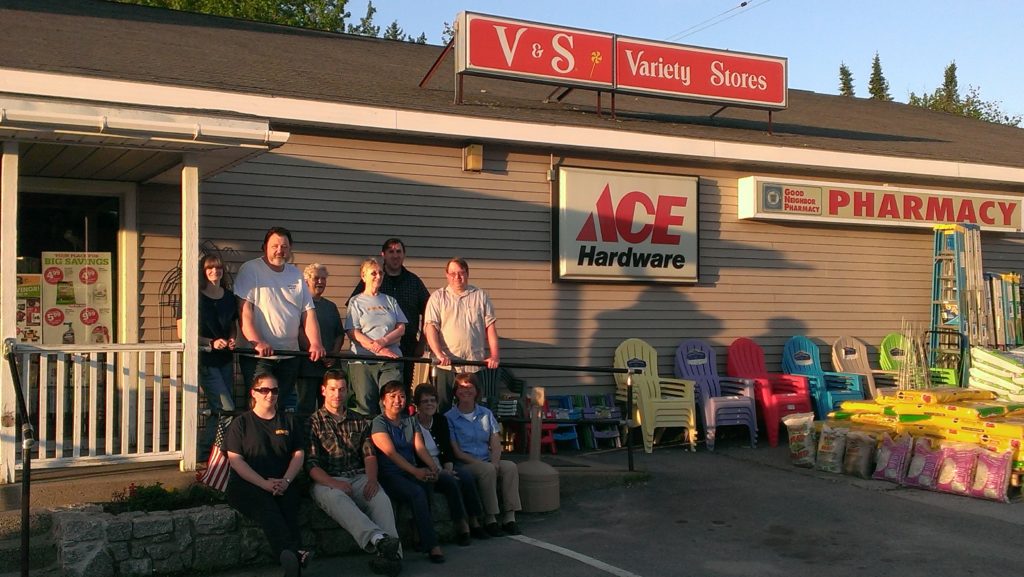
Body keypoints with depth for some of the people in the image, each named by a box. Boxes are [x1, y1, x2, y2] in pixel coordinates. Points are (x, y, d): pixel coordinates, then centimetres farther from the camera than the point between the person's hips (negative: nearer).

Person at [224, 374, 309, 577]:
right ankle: (294, 555, -59)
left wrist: (286, 481, -6)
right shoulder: (241, 423, 12)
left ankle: (290, 561, -51)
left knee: (289, 506, -33)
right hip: (246, 484, -3)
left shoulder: (287, 422, 23)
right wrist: (264, 484, -12)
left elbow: (298, 454, 15)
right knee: (268, 510, -36)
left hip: (282, 484, 3)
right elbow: (235, 459, 1)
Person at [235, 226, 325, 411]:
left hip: (289, 355, 5)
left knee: (283, 406, 8)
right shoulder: (250, 270, -2)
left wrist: (315, 343, -5)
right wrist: (256, 342, -24)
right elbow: (245, 309, -11)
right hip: (258, 356, -5)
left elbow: (308, 311, 10)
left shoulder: (296, 274, 14)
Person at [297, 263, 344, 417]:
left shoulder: (331, 306, 19)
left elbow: (340, 334, 18)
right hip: (307, 365, -5)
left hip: (330, 365, 5)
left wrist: (334, 354, 0)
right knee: (305, 408, -4)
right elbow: (298, 333, -10)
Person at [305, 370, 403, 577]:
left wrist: (372, 479, -10)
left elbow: (369, 454, 12)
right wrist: (333, 483, -18)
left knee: (381, 498, -31)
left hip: (359, 478, 3)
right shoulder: (313, 422, 12)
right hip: (326, 481, -3)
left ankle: (391, 553, -48)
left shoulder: (359, 421, 23)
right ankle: (378, 539, -58)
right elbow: (310, 463, 0)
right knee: (336, 498, -39)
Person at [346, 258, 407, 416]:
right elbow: (353, 333, -3)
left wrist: (383, 341, -10)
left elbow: (401, 329, 10)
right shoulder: (356, 302, 9)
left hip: (392, 360, 2)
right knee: (366, 407, -4)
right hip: (363, 362, -2)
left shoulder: (390, 301, 19)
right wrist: (379, 350, -13)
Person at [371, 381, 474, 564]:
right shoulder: (379, 423, -2)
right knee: (417, 492, -35)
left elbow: (420, 448, 5)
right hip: (390, 475, -6)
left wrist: (432, 467, -16)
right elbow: (390, 452, -15)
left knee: (450, 481, -15)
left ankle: (461, 524, 7)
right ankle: (431, 545, -36)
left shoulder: (410, 421, 18)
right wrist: (415, 471, -28)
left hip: (413, 472, 6)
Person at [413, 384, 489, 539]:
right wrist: (439, 472, -21)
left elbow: (448, 449, 7)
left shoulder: (441, 420, 11)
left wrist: (448, 469, -13)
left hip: (443, 465, 5)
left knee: (465, 474, -24)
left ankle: (475, 522, -20)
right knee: (454, 481, -31)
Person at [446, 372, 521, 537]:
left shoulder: (486, 414, 16)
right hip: (464, 464, -4)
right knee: (487, 470, -33)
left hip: (488, 461, 4)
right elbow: (456, 452, -6)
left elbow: (496, 444, 8)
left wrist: (494, 462, -13)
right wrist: (482, 464, -17)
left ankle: (509, 518, -26)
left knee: (510, 467, -24)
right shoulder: (449, 417, 1)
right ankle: (489, 519, -25)